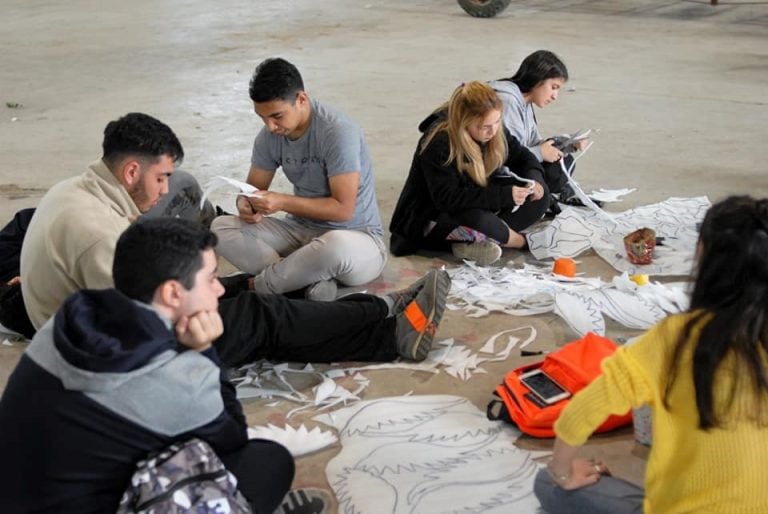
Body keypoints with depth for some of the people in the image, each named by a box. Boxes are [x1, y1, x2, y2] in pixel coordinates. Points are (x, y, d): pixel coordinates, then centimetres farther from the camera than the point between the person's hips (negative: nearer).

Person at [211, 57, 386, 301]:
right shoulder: (270, 135, -3)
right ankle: (314, 282, -24)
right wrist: (246, 204, -17)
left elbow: (343, 209, -21)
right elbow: (254, 188, 7)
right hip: (301, 230, 6)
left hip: (354, 236, -6)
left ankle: (255, 286, -15)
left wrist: (283, 202, -26)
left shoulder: (338, 132, -21)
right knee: (220, 228, -14)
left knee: (335, 246, -43)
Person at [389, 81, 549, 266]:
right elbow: (447, 199, -31)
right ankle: (521, 241, -8)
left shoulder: (493, 131, -5)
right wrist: (504, 195, -35)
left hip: (478, 206, 8)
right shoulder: (438, 144, -26)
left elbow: (522, 156, 8)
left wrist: (534, 179, -16)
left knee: (540, 196, -10)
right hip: (431, 221, -8)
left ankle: (472, 242, -21)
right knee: (478, 219, -40)